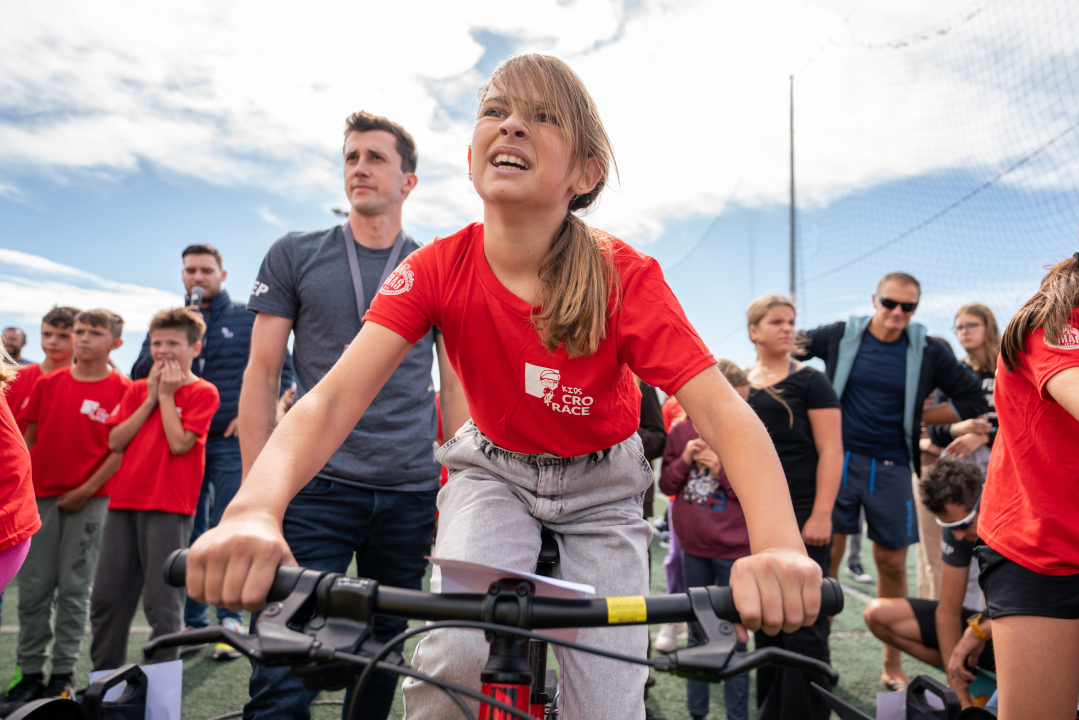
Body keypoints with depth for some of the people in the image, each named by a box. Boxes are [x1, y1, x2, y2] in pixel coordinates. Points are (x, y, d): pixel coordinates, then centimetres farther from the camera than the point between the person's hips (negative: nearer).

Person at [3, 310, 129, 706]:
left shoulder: (122, 389, -4)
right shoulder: (48, 383, 8)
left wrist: (87, 489, -11)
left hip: (88, 501, -3)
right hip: (40, 496, 3)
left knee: (74, 588, 4)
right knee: (32, 588, 7)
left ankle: (63, 673, 16)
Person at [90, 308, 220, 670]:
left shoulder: (202, 392, -2)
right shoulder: (138, 389, 14)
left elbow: (179, 443, -15)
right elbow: (115, 442, 4)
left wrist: (167, 395, -8)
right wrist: (150, 399, -2)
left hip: (169, 507, -6)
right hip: (124, 502, 6)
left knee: (161, 602, -2)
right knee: (106, 597, 11)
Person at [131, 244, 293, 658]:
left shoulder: (248, 319, 5)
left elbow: (281, 369, 4)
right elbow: (140, 378, 6)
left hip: (232, 441, -3)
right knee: (187, 534, 8)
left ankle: (230, 619, 5)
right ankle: (192, 621, 19)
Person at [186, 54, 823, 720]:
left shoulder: (626, 278, -26)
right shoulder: (438, 269, -21)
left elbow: (722, 410, -35)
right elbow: (333, 399, -30)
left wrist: (779, 546, -53)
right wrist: (252, 511, -49)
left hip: (600, 484, 0)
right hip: (495, 470, 1)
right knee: (458, 651, -25)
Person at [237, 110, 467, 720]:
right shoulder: (295, 256, 6)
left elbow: (455, 387, 10)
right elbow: (262, 374, 4)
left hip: (410, 494, 2)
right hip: (316, 487, -1)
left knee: (383, 663, 14)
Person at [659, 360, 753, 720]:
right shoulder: (682, 430, -1)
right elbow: (667, 484, 5)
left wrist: (722, 469, -20)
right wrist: (684, 460, -13)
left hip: (733, 551, -3)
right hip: (694, 547, 3)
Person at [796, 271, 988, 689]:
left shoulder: (928, 352, 2)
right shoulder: (840, 337, 1)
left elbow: (974, 402, 8)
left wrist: (916, 418, 2)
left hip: (890, 468, 1)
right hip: (839, 460, -1)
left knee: (892, 565, 8)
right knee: (826, 557, -2)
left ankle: (893, 666, 23)